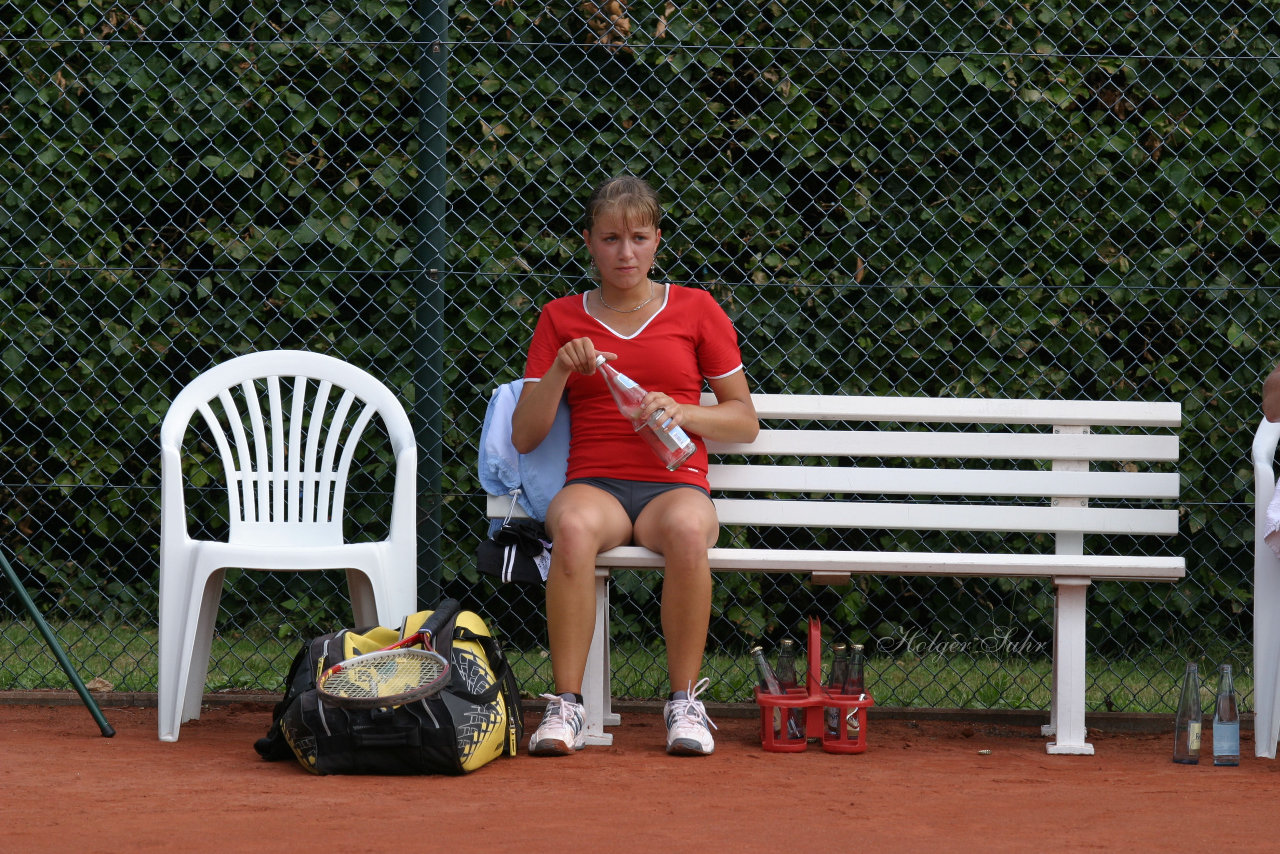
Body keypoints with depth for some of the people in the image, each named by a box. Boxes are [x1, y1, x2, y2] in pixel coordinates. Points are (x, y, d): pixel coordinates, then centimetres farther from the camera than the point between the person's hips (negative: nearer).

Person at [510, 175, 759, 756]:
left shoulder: (694, 310, 13)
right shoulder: (562, 318, 15)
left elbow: (745, 421, 13)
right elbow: (523, 437, 11)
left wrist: (680, 412, -6)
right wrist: (560, 370, -6)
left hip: (674, 483, 0)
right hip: (594, 483, 0)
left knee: (687, 529, -39)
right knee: (573, 526, -38)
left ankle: (684, 702, -25)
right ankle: (565, 707, -33)